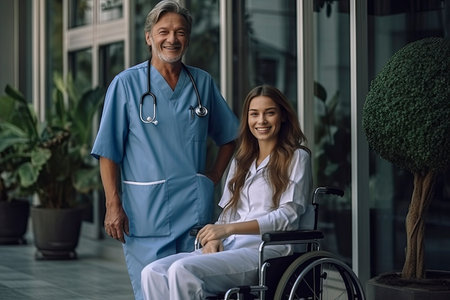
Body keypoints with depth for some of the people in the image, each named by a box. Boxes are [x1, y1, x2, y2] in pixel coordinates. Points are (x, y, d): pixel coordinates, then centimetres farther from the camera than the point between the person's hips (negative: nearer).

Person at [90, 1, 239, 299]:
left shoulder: (203, 83, 9)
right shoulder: (127, 84, 0)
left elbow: (229, 136, 21)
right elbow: (108, 151, -2)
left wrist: (214, 178, 8)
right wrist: (113, 206, -10)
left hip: (196, 207, 3)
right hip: (146, 206, -3)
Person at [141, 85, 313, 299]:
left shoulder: (296, 158, 4)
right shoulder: (241, 161, 25)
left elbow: (287, 216, -7)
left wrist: (229, 229, -17)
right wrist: (214, 239, -2)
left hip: (266, 251, -7)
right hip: (228, 249, 7)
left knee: (182, 271, -31)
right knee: (153, 273, -20)